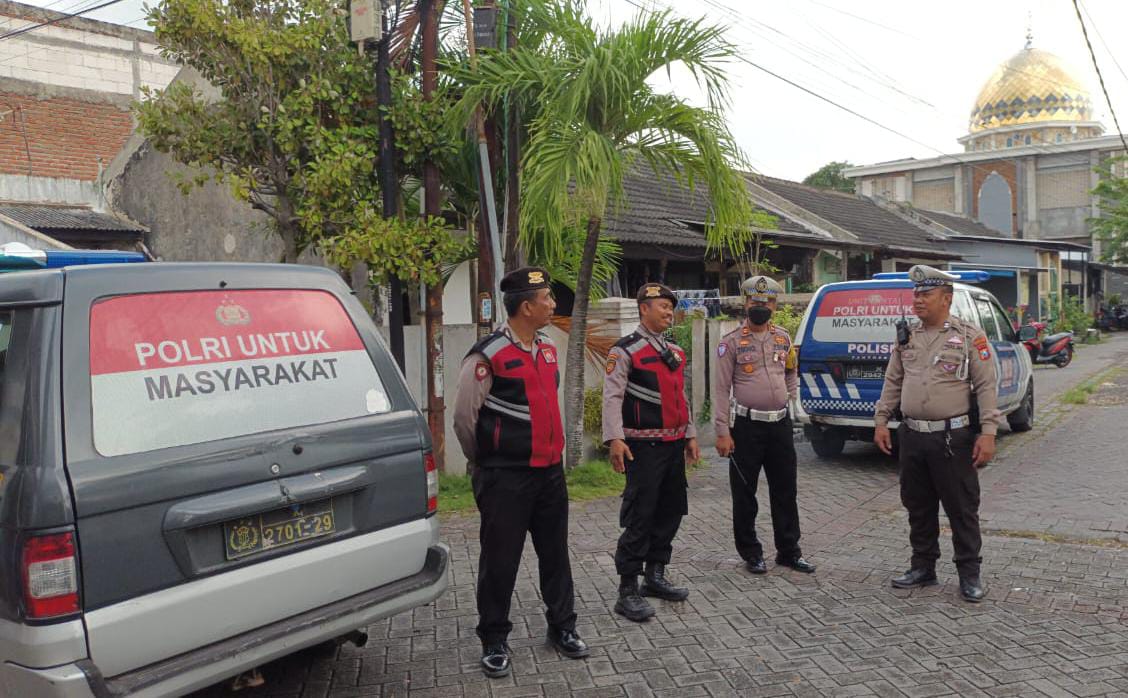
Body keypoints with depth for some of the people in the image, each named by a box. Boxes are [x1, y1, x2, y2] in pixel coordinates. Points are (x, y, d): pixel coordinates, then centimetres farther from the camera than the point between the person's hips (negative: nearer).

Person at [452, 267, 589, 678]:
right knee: (500, 560, 4)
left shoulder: (547, 350, 8)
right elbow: (464, 417, -11)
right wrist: (485, 462, 2)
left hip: (550, 471, 7)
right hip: (505, 479, -7)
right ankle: (494, 641, 19)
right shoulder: (488, 356, -16)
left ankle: (562, 627, 30)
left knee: (555, 552, 15)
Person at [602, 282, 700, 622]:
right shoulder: (625, 350, -10)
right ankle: (627, 592, 1)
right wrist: (615, 439, -27)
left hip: (674, 444, 8)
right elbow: (612, 397, -18)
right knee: (639, 517, -7)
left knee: (671, 512, 14)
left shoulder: (676, 352, 15)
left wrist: (690, 435, 18)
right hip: (644, 446, -8)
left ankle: (655, 576, 30)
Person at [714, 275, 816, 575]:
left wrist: (790, 396, 11)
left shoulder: (783, 338, 8)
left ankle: (788, 550, 23)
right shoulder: (732, 342, -7)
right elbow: (721, 389, -8)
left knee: (785, 490, 11)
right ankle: (751, 553, 18)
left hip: (781, 423, 5)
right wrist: (722, 432, -13)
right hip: (747, 426, -4)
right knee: (744, 493, 4)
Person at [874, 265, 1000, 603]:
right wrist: (881, 421, 9)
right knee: (918, 507, 13)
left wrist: (988, 432, -14)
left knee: (962, 508, 2)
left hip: (953, 437, -5)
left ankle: (969, 574, 14)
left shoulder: (970, 336, -4)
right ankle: (923, 567, 26)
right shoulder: (906, 339, 11)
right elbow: (892, 383, 15)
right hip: (912, 436, 5)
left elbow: (986, 386, -8)